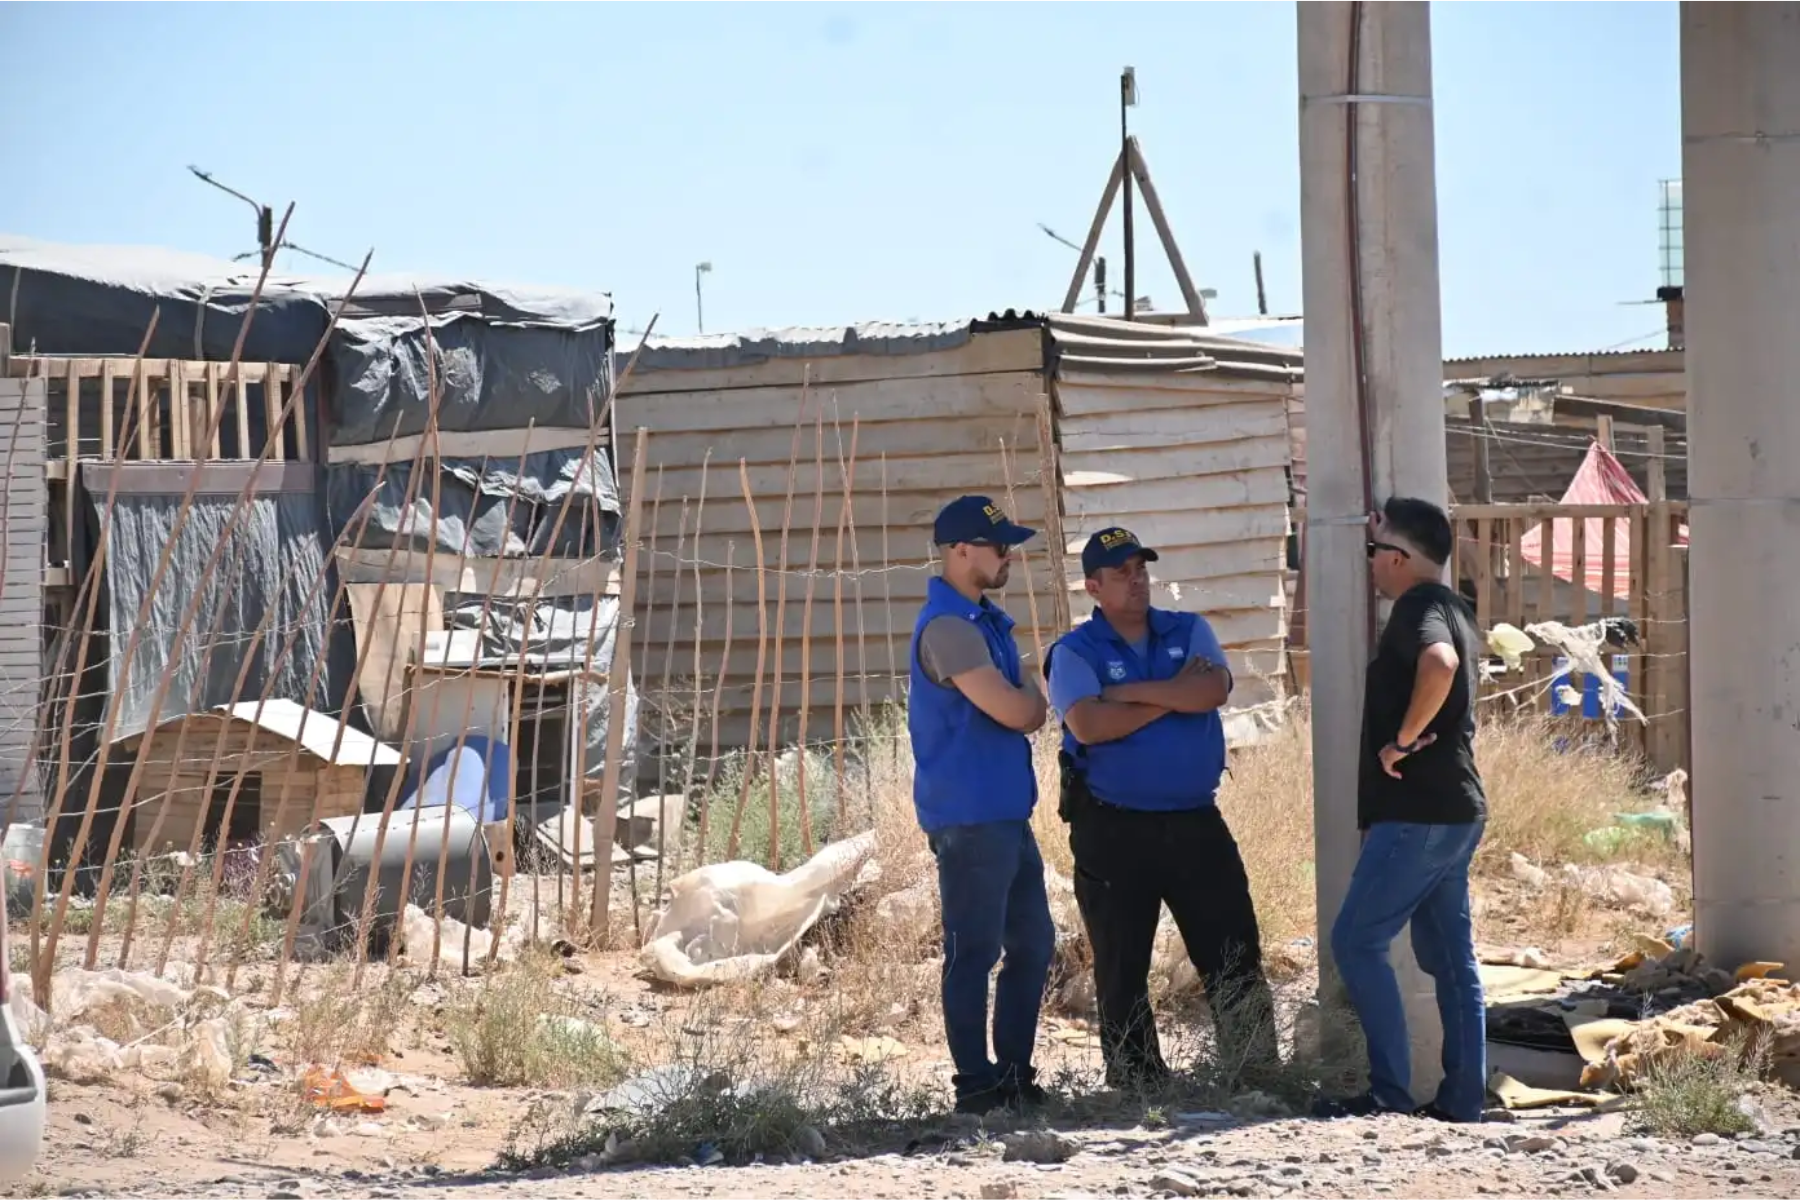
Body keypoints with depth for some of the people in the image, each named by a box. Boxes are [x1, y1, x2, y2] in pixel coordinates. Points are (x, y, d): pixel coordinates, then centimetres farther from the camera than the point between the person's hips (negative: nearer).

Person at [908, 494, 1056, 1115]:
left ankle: (1014, 1073, 20)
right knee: (974, 950, -5)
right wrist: (1029, 692, 1)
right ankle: (976, 1084, 0)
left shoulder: (984, 620, 16)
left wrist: (1024, 701, 0)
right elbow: (1019, 712, -19)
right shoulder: (947, 628, -17)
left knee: (1032, 943, 13)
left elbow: (1025, 713, 21)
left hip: (1006, 813, 10)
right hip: (968, 818, -10)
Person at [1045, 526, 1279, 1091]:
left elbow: (1215, 690, -11)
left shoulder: (1189, 632, 8)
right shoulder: (1075, 652, -1)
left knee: (1234, 952, 2)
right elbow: (1088, 725, -19)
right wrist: (1174, 696, -11)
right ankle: (1137, 1083, 13)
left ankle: (1258, 1069, 8)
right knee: (1122, 966, 4)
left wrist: (1131, 692, -14)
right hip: (1114, 829, -3)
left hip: (1196, 822, 3)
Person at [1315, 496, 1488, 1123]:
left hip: (1417, 816, -10)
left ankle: (1391, 1091, -10)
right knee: (1450, 958, 10)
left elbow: (1440, 662, -36)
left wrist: (1403, 739, -25)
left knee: (1355, 941, -7)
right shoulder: (1451, 608, 17)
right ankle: (1462, 1100, 11)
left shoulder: (1420, 607, -13)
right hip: (1454, 812, 10)